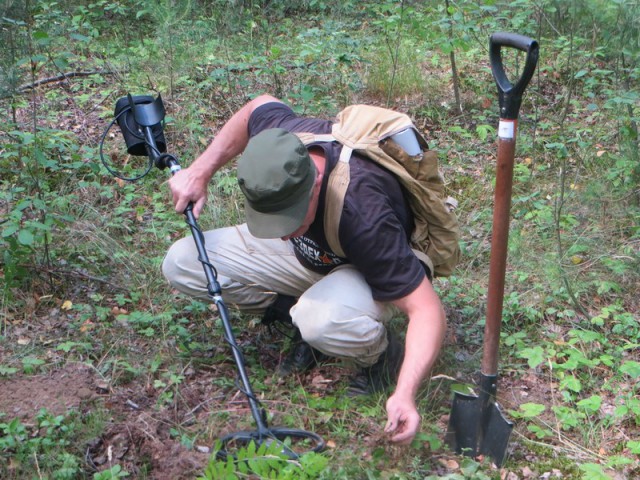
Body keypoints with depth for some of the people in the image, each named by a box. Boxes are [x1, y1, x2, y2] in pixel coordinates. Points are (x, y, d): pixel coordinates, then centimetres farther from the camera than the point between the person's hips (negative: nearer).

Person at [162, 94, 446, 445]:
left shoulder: (362, 216, -43)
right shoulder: (277, 141, -27)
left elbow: (427, 309, -38)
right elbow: (261, 105, 0)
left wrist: (405, 395, -51)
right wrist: (200, 171, -6)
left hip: (372, 271, -6)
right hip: (310, 251, 6)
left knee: (322, 322, -41)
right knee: (181, 264, -7)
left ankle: (382, 354, -6)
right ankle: (298, 311, 6)